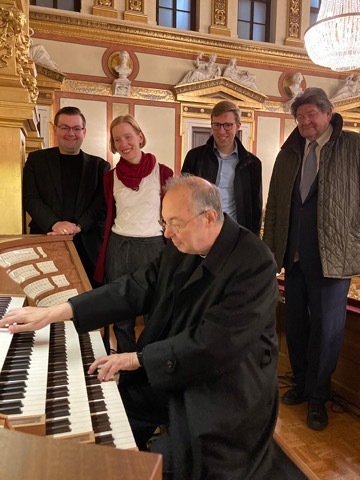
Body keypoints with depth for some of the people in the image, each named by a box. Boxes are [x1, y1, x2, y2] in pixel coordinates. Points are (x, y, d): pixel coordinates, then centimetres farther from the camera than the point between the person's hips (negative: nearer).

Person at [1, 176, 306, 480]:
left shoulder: (255, 263, -23)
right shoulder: (180, 247, -2)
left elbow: (215, 342, -26)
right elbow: (134, 290, -2)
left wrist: (138, 358, -20)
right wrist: (54, 313, -7)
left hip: (227, 389, -6)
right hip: (170, 370, 6)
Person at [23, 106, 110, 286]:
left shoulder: (99, 165, 9)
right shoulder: (36, 159, 10)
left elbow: (103, 203, 0)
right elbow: (30, 198, 1)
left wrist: (78, 226, -15)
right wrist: (54, 224, -16)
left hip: (88, 245, 0)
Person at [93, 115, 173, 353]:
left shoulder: (163, 173, -3)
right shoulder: (111, 177, 5)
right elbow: (109, 218, 10)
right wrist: (103, 259, 11)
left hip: (153, 247, -2)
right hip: (118, 249, 3)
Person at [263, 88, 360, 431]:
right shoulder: (288, 154, 9)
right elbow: (273, 206, 10)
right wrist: (269, 248, 7)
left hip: (332, 254, -4)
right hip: (294, 255, 4)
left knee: (326, 329, 5)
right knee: (295, 324, 14)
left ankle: (317, 396, 26)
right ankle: (301, 384, 35)